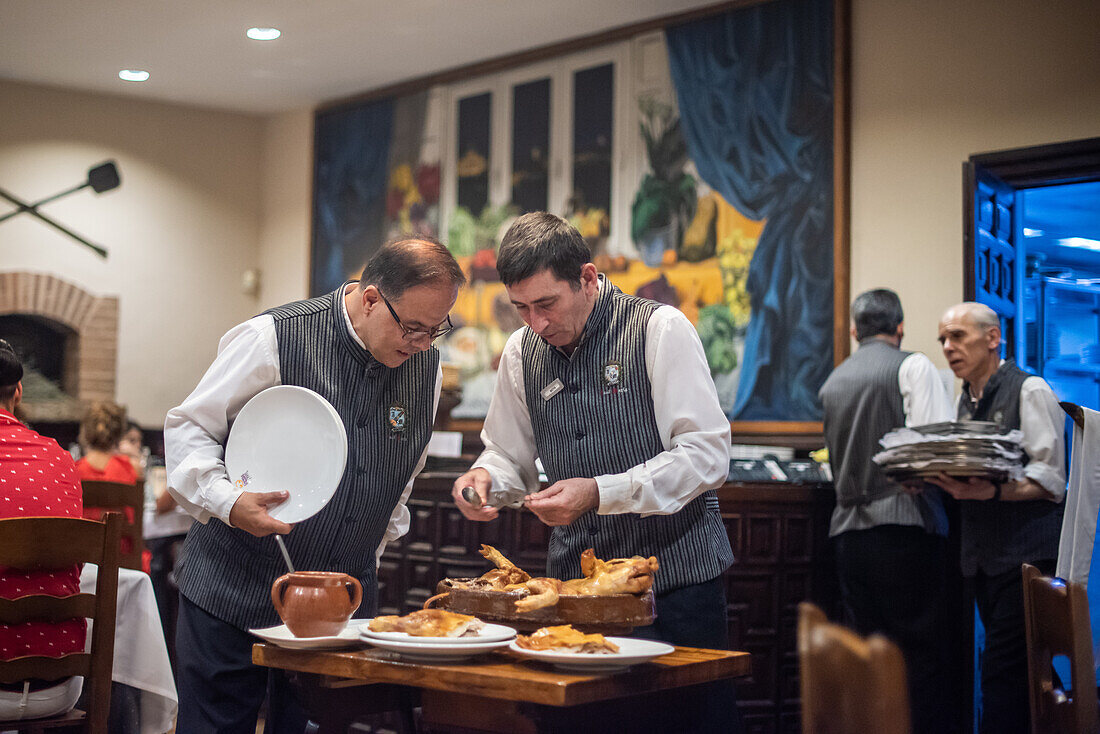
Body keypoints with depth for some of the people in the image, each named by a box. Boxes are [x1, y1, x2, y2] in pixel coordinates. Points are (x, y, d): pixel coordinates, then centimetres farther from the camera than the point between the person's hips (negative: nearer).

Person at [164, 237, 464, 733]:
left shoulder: (427, 367, 3)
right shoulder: (275, 338, -14)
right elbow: (187, 428, -6)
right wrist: (228, 502, -21)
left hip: (344, 601, 4)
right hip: (236, 590, -4)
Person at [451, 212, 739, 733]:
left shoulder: (660, 329, -10)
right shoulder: (521, 353, 7)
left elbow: (707, 455, -15)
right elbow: (510, 455, 18)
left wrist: (599, 494, -23)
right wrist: (486, 476, -6)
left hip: (676, 582, -4)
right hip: (576, 584, 4)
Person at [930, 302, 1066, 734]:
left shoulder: (1029, 390, -5)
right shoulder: (965, 402, 18)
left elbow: (1049, 479, -12)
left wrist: (990, 491, -27)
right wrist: (938, 479, 3)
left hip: (1025, 553, -7)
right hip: (982, 559, 7)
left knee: (1003, 672, -12)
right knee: (1018, 672, 10)